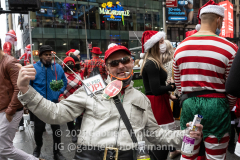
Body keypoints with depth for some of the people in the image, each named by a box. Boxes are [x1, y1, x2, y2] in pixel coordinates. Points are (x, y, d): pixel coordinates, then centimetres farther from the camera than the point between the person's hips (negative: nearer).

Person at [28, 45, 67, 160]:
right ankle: (38, 147, 40)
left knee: (56, 128, 10)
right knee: (38, 129, 10)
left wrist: (60, 93, 1)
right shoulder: (33, 68, -5)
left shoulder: (58, 67, 2)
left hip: (55, 103, 2)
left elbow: (64, 82, 13)